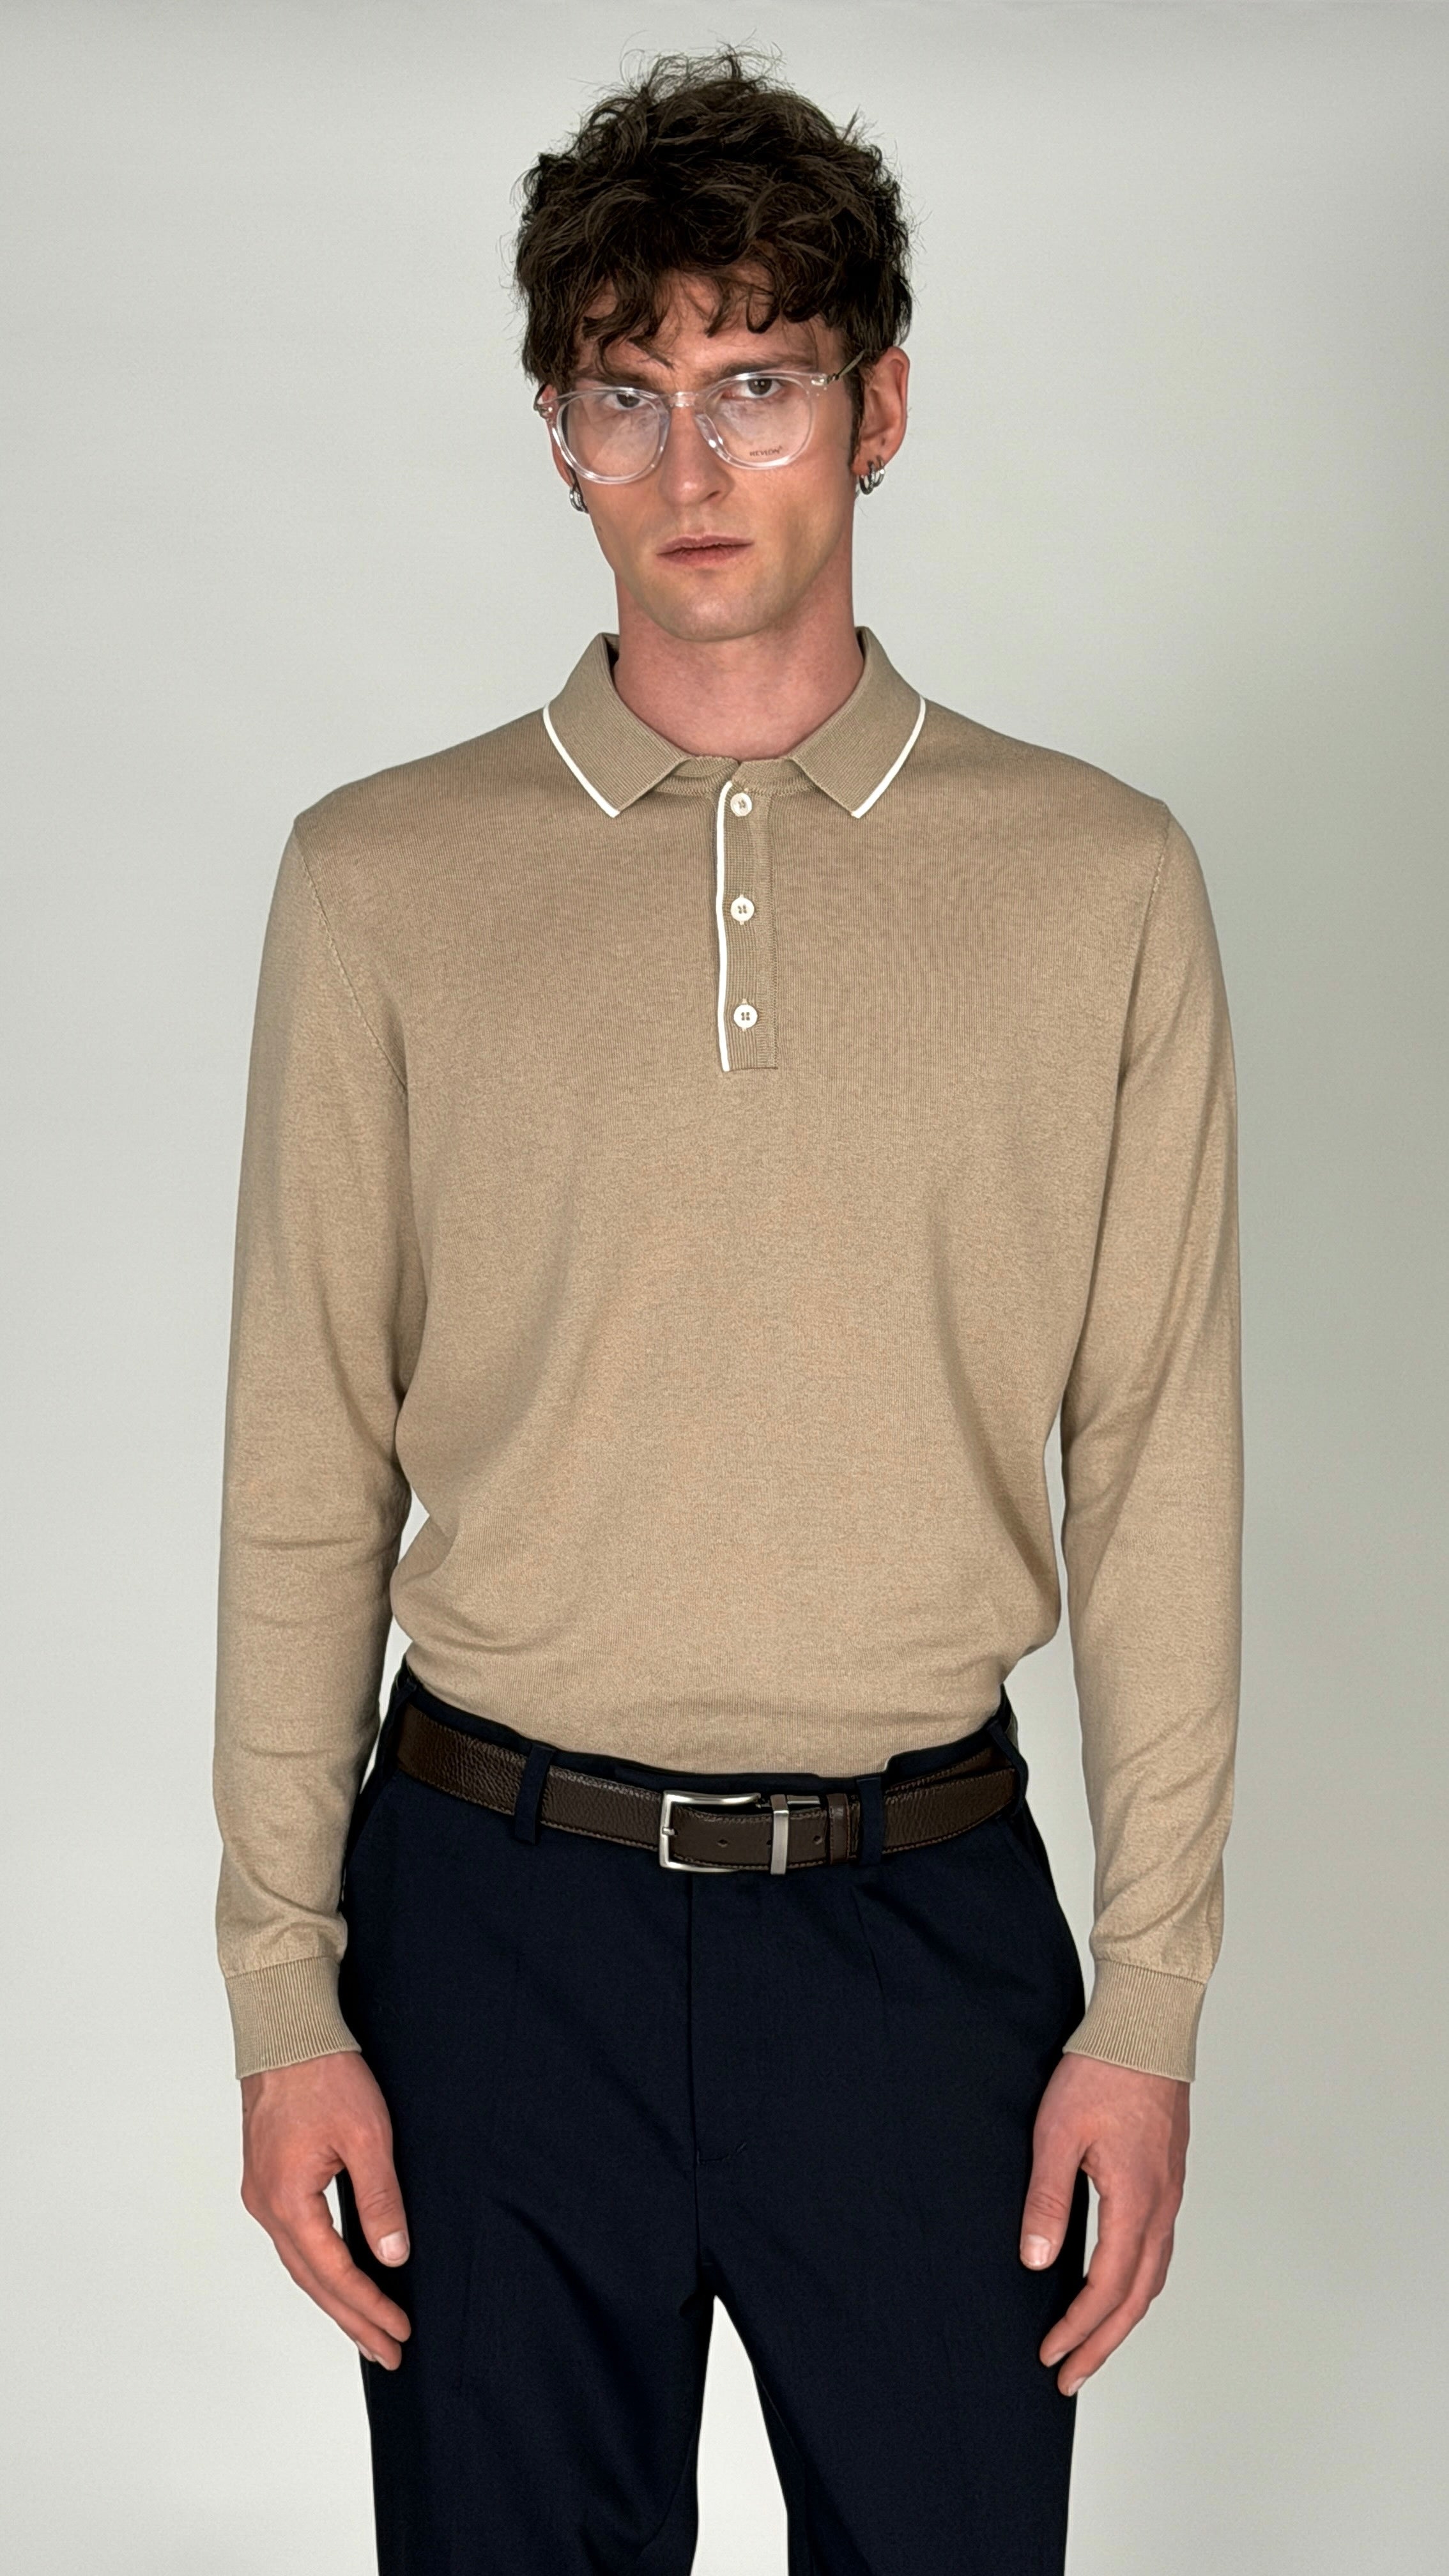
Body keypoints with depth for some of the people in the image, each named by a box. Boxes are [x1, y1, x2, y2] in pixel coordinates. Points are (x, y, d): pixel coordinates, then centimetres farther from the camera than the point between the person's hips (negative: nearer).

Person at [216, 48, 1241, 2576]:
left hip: (922, 1913, 0)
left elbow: (1161, 1473, 1)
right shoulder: (382, 877, 1)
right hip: (499, 1908, 0)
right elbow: (303, 1474, 2)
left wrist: (1150, 2000, -1)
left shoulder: (1099, 881, 1)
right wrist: (283, 1998, -1)